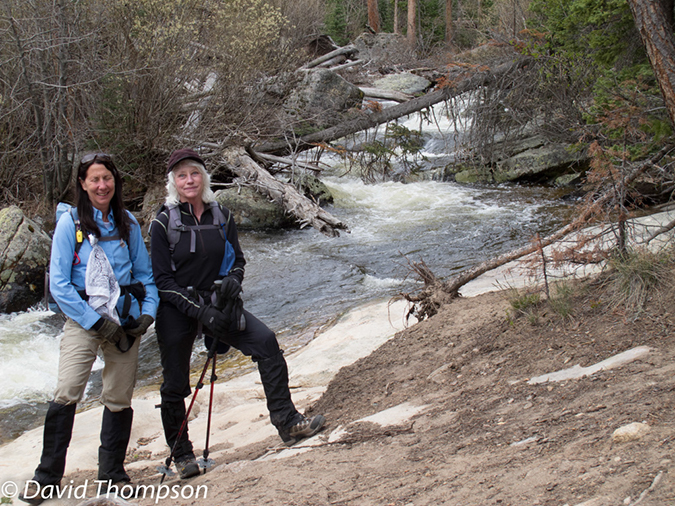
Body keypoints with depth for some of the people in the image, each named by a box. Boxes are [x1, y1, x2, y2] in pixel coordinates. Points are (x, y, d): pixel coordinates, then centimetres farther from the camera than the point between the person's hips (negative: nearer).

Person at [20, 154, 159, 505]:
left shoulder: (128, 223, 8)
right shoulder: (71, 223, -3)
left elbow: (144, 273, 16)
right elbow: (58, 284, -7)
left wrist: (148, 312, -1)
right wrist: (97, 322, -13)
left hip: (126, 319, 3)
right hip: (83, 320, -3)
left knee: (119, 398, 5)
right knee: (66, 394, -15)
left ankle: (112, 473, 21)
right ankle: (48, 477, -5)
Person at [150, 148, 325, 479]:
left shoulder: (222, 216, 3)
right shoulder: (164, 223, -8)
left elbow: (238, 259, 12)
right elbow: (162, 279, -10)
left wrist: (233, 278, -12)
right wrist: (200, 310, -20)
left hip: (215, 303, 3)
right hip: (176, 312, -3)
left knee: (265, 341, -17)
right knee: (175, 384, 4)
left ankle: (286, 422, -16)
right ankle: (180, 453, 24)